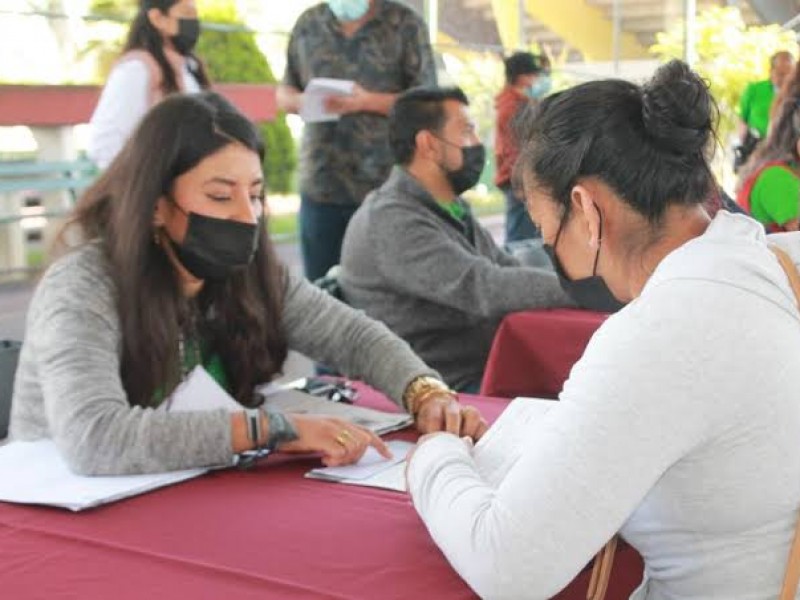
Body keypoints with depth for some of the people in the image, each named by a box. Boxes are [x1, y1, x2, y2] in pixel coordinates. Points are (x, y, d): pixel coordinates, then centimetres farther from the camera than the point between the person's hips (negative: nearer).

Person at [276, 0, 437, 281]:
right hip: (320, 183, 3)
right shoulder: (308, 24, 13)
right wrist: (302, 101, -7)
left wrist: (367, 101, -17)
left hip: (385, 184, -3)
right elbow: (284, 92, 18)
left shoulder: (406, 24, 2)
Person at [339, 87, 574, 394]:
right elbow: (484, 288, -24)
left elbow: (509, 272, 13)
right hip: (441, 392, -9)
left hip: (486, 371, 9)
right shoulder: (392, 221, -16)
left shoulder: (453, 211, 16)